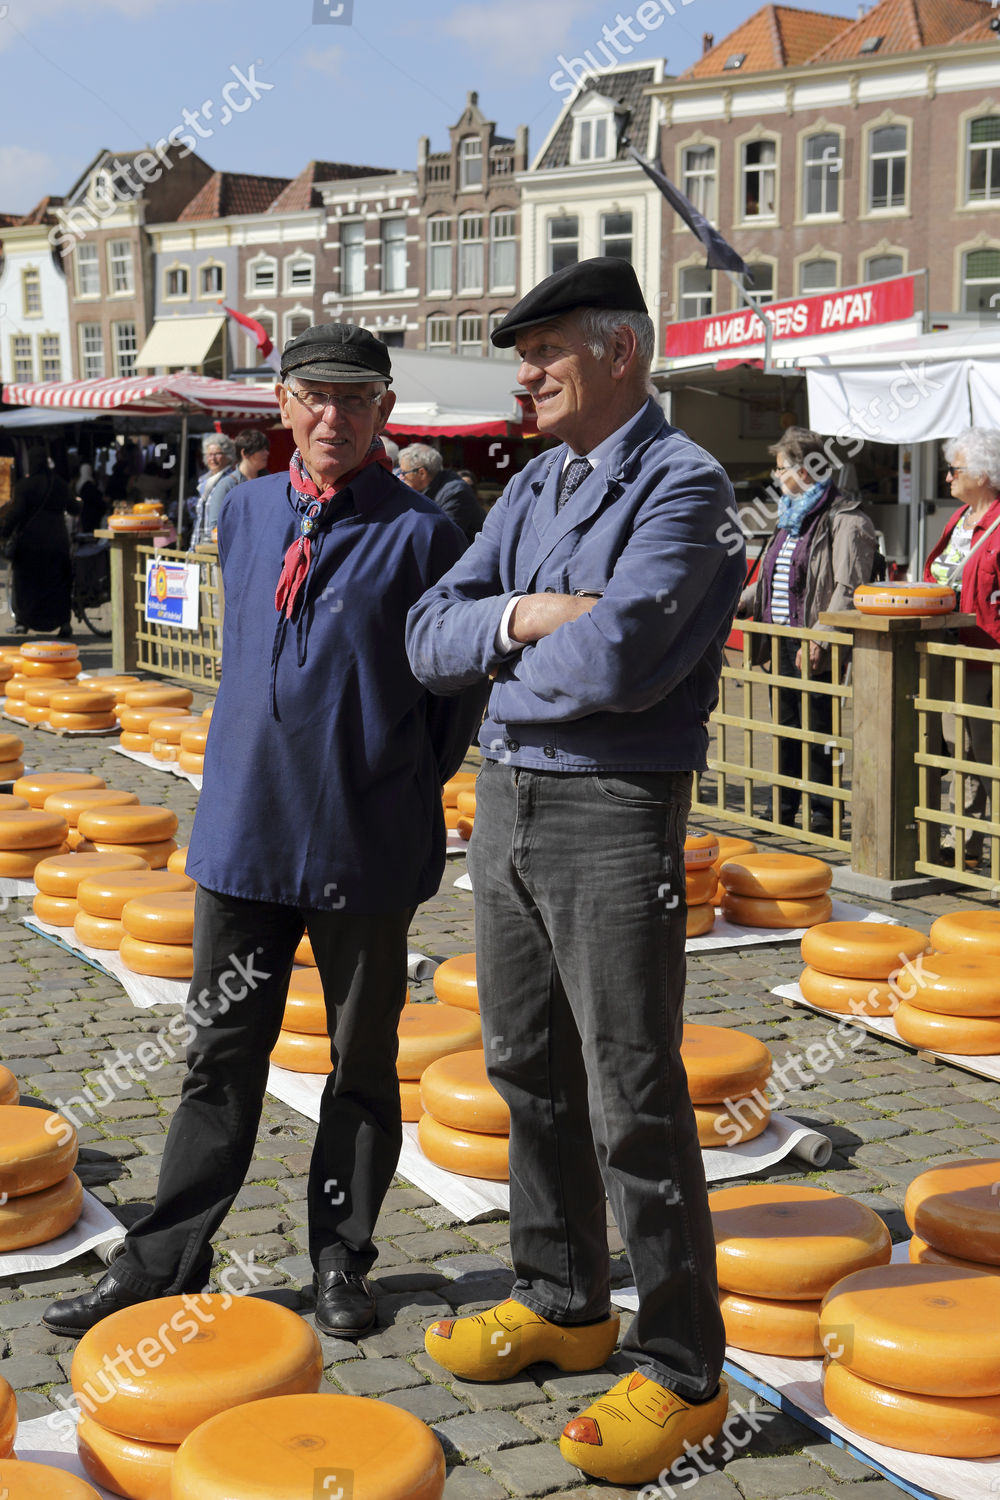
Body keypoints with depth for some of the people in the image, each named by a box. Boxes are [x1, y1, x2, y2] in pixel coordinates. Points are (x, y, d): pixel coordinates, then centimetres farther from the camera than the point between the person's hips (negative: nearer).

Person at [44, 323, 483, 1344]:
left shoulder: (419, 532, -8)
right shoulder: (247, 512, 8)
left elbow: (459, 684, -3)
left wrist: (403, 790, -3)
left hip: (364, 845, -4)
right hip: (244, 830, 4)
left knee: (362, 1063, 11)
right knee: (221, 1057, 11)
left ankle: (341, 1259, 26)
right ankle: (163, 1263, 21)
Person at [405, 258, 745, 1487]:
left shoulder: (682, 484, -12)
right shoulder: (531, 489, 13)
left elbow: (617, 659, -27)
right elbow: (430, 637, 5)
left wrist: (504, 666, -7)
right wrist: (521, 618, -15)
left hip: (614, 818, -8)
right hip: (505, 799, 8)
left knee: (633, 1103, -2)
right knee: (530, 1072, 17)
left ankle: (683, 1373, 11)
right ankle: (562, 1305, 34)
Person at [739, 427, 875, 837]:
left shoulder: (844, 520, -12)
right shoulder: (791, 517, 18)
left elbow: (848, 589, -19)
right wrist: (740, 603, 18)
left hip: (816, 649, -9)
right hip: (783, 641, 9)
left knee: (818, 731, -2)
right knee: (786, 727, 14)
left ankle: (823, 815, 7)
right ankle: (784, 810, 23)